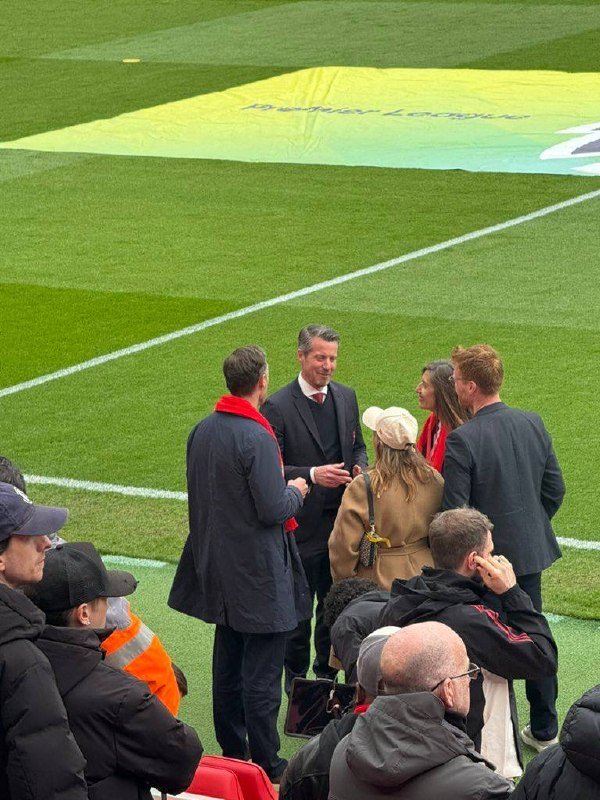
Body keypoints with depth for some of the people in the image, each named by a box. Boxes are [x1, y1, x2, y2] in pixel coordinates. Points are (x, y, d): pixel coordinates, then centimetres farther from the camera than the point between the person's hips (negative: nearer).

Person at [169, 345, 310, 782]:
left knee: (228, 666, 18)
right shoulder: (257, 438, -22)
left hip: (217, 563, 8)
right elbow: (273, 510, -22)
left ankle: (232, 752, 27)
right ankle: (266, 767, 4)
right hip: (259, 575, -8)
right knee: (262, 676, -1)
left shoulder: (202, 431, 3)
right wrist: (295, 490, -1)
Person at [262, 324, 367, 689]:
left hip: (341, 521, 5)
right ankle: (296, 681, 18)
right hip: (301, 525, -5)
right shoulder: (278, 406, -12)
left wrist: (360, 467, -4)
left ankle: (327, 673, 28)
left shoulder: (346, 397, 7)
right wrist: (312, 475, -25)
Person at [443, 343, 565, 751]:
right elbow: (555, 489, 5)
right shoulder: (532, 424, -2)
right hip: (531, 550, 6)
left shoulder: (462, 439, -21)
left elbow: (454, 511, -18)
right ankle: (544, 729, 25)